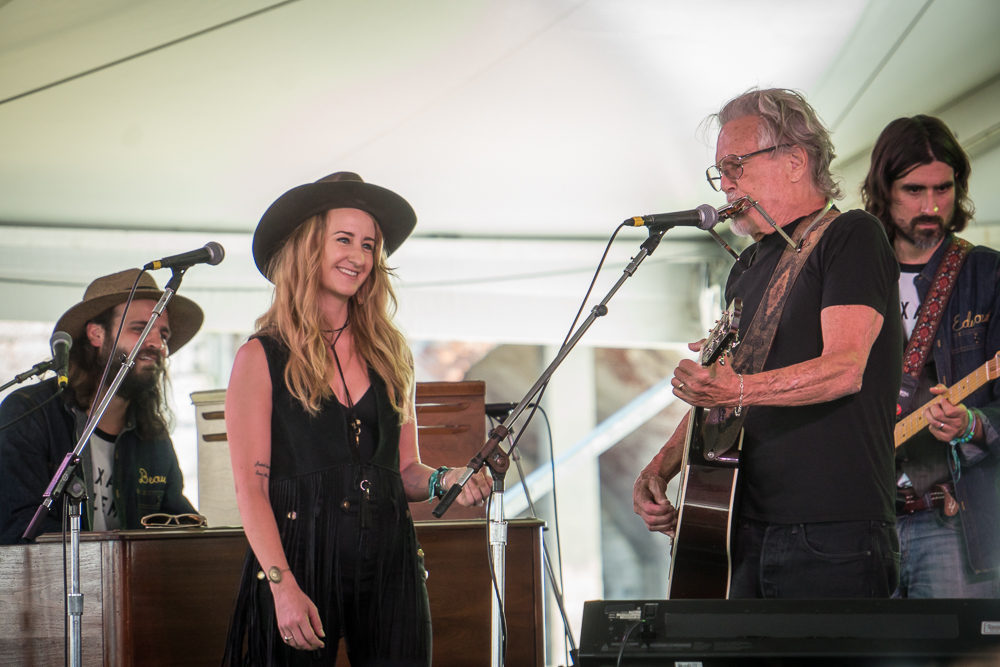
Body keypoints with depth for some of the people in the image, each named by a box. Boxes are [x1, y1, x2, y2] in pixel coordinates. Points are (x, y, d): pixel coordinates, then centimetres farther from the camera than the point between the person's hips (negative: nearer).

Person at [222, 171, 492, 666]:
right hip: (300, 563, -4)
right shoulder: (261, 359, 1)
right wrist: (282, 585, -14)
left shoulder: (390, 355, 14)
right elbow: (251, 486, -4)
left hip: (390, 568, 4)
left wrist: (443, 480, -4)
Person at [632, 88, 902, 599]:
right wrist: (660, 468, 13)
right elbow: (714, 394, 29)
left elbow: (846, 368, -16)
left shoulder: (850, 236, -2)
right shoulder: (749, 269, 22)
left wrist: (738, 390, -29)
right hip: (748, 534, 7)